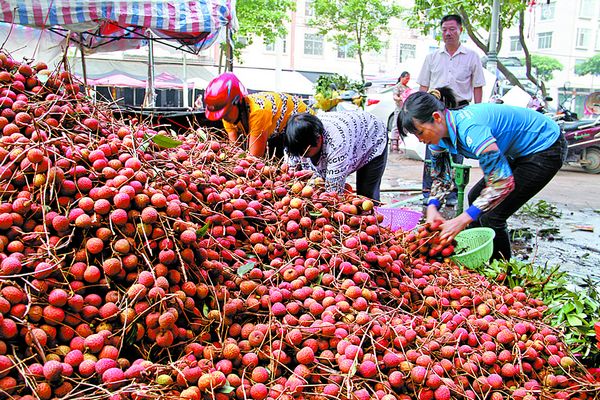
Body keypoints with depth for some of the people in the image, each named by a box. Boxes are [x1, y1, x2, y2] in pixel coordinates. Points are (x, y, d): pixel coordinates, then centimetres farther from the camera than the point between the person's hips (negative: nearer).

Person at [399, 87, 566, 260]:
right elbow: (441, 177, 6)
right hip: (519, 152, 9)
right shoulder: (439, 134, -7)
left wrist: (462, 220, -34)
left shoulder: (470, 127, -35)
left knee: (491, 217, -10)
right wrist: (432, 207, -14)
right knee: (476, 197, 14)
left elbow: (503, 182, -35)